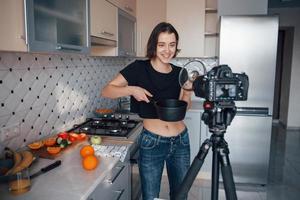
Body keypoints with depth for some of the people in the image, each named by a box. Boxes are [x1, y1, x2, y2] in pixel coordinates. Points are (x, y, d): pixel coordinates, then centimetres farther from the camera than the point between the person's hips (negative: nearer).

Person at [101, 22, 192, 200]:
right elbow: (106, 91, -7)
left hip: (180, 141, 4)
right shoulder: (139, 68, -8)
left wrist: (187, 94, -11)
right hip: (152, 143, -3)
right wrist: (131, 89, -23)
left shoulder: (179, 73, 2)